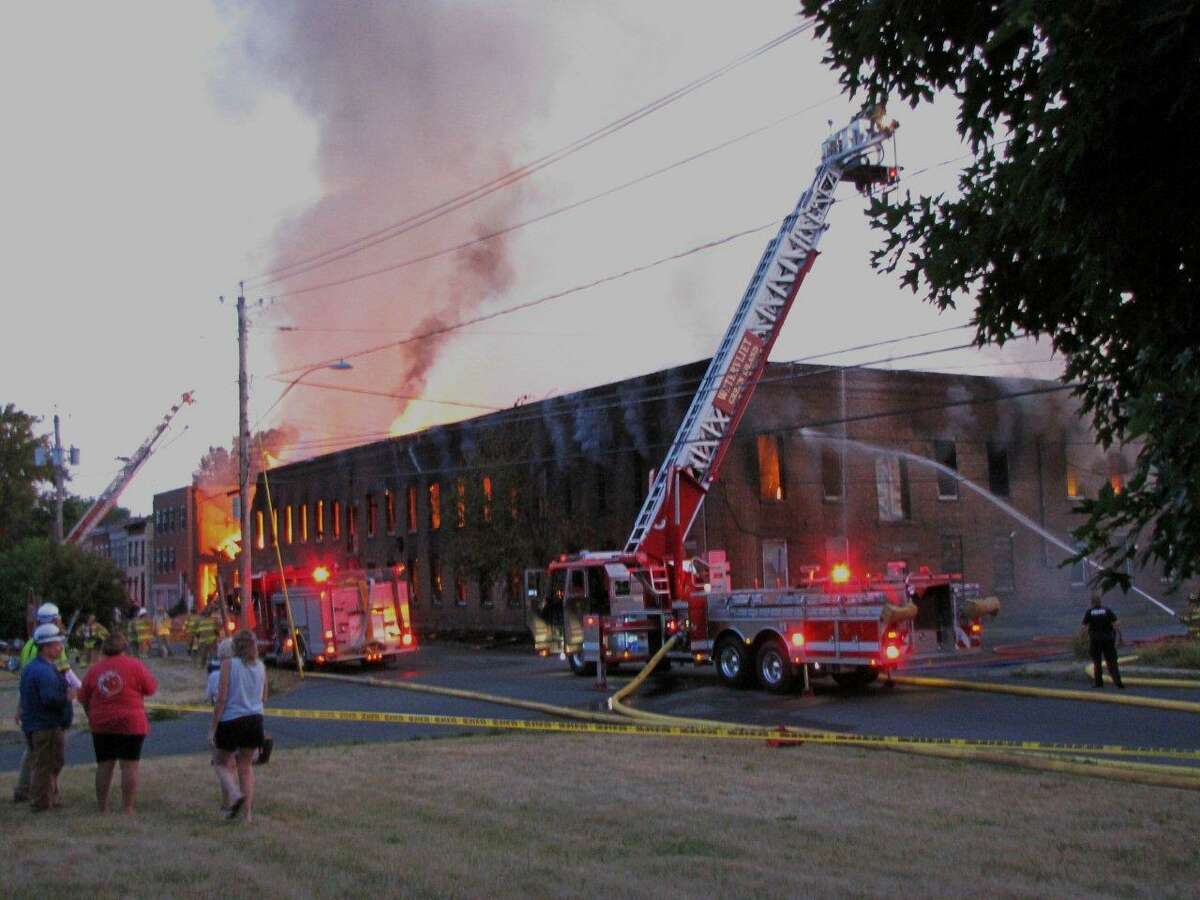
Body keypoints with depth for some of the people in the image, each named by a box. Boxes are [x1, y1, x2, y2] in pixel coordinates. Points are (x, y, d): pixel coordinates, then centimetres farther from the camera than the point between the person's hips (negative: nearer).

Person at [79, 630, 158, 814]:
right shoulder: (135, 665, -6)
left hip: (101, 725, 4)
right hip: (130, 724, -4)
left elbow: (84, 700, 12)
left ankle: (102, 809, 16)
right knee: (129, 766, 0)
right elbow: (151, 689, 0)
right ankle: (127, 809, -2)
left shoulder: (94, 669, 5)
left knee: (104, 766, 11)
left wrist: (92, 718, 26)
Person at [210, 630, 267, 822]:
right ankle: (247, 812, 10)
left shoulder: (228, 664, -10)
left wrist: (213, 728, -8)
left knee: (222, 764, 14)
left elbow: (221, 699, -13)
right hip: (254, 720, 4)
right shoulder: (260, 666, 4)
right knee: (246, 766, 14)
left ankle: (234, 794, -12)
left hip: (231, 720, -4)